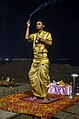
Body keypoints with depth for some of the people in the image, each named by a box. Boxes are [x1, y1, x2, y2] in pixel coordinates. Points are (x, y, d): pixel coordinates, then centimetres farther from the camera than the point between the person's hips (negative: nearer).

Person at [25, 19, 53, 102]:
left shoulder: (47, 34, 5)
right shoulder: (34, 35, 19)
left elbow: (50, 43, -10)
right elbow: (27, 37, 3)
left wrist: (41, 39, -11)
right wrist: (28, 27, 9)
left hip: (43, 58, -5)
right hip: (35, 58, 6)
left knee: (43, 76, -8)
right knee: (32, 76, 2)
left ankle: (45, 96, -1)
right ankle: (36, 94, 14)